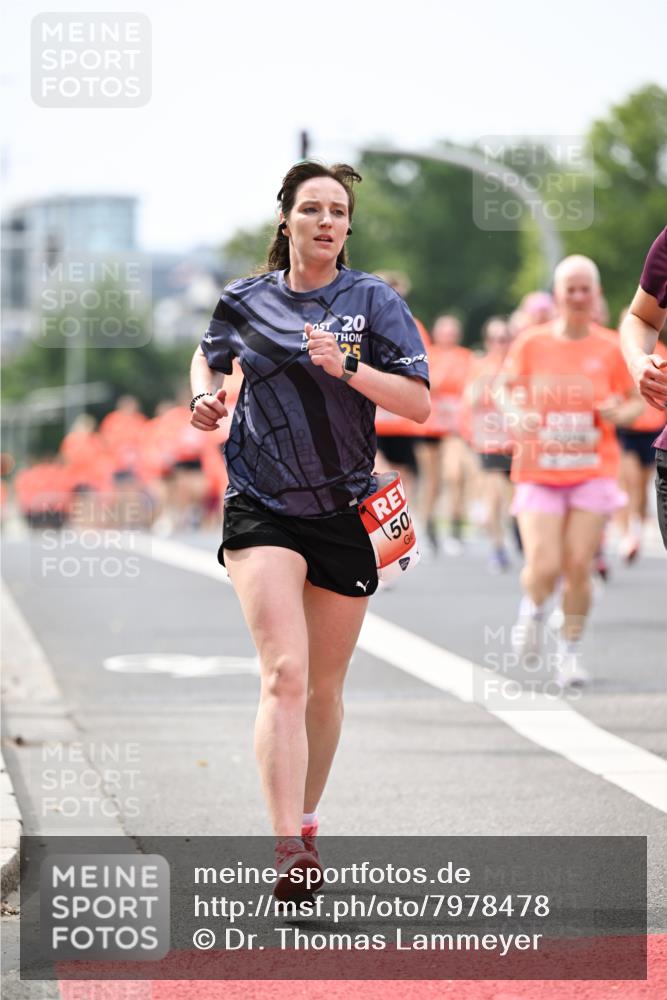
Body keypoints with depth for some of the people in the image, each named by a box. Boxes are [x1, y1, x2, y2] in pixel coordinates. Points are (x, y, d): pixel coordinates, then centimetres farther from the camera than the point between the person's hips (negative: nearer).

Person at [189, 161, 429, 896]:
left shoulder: (373, 301, -1)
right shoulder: (244, 302, 4)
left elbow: (419, 403, -8)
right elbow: (209, 356, 26)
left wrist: (346, 368, -21)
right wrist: (206, 398, 6)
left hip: (346, 515, 1)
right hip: (262, 510, -1)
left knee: (324, 689, 11)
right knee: (284, 676, -18)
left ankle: (305, 825, 32)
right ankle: (288, 852, -25)